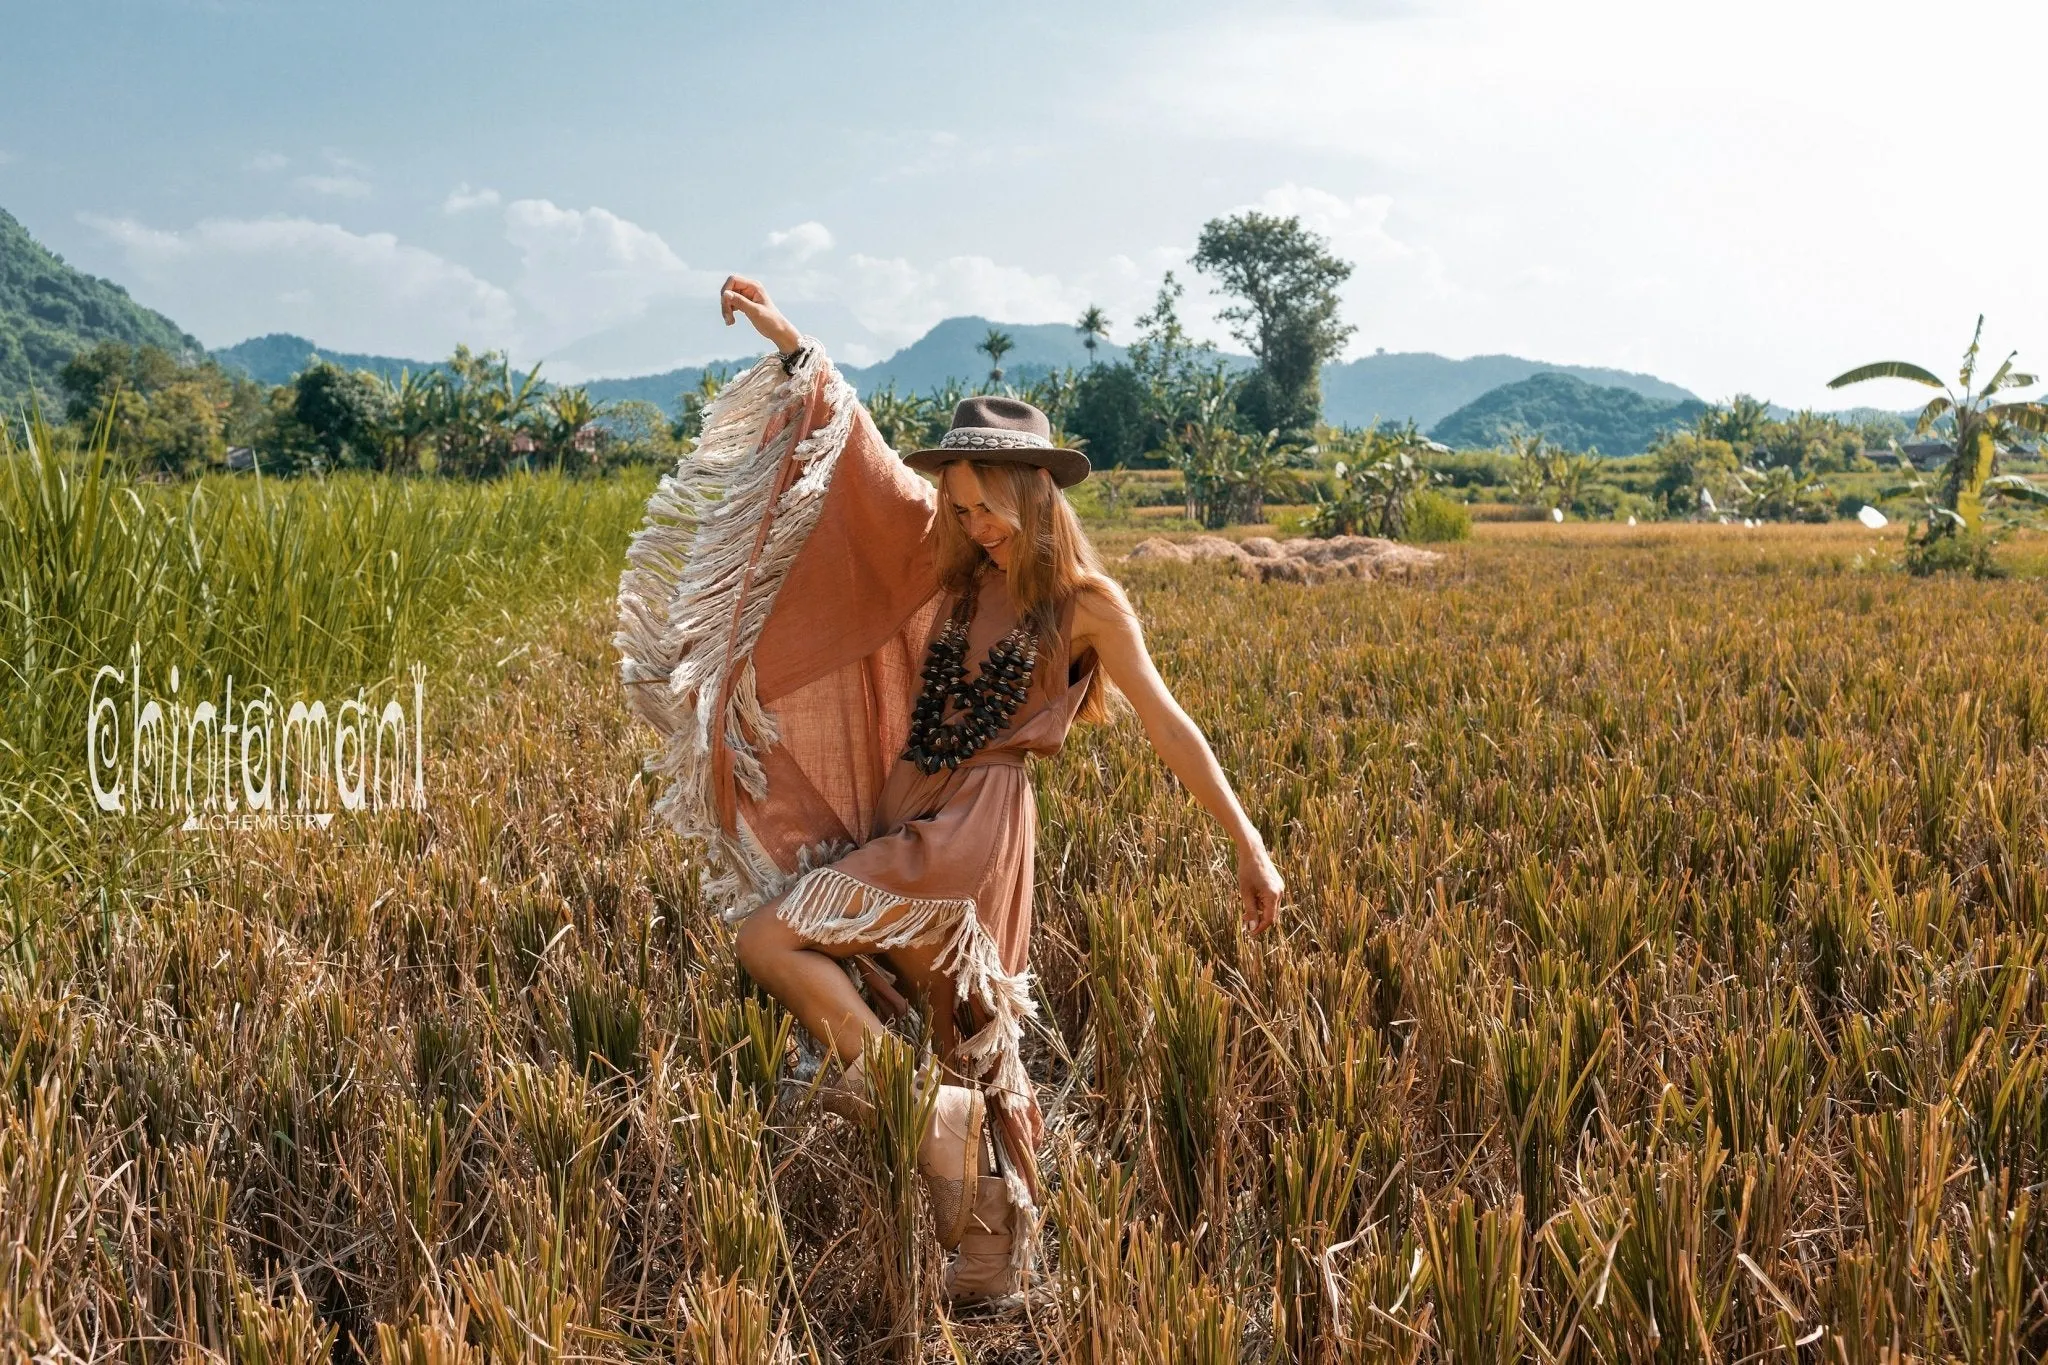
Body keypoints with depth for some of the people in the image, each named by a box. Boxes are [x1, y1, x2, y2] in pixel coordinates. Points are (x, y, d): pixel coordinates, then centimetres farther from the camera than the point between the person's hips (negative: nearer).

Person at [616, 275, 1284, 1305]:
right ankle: (993, 1259, 24)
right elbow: (869, 457, 7)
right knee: (974, 1045, 12)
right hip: (898, 816, 6)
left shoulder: (1086, 601, -6)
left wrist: (1249, 845, -3)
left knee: (768, 939, -16)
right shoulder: (956, 561, 7)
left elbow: (1168, 727, -3)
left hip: (973, 827, -6)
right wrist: (793, 349, 1)